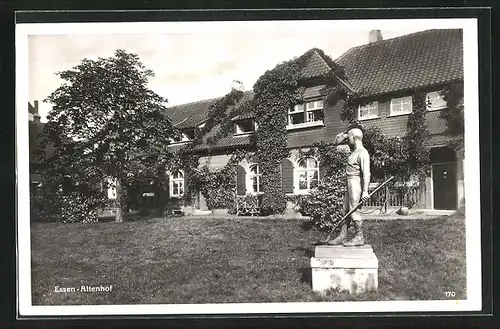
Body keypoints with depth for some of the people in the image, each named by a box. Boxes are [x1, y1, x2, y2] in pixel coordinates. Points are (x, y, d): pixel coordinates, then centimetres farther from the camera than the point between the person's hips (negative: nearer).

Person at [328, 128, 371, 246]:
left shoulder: (362, 153, -14)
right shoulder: (354, 149, 14)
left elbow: (366, 173, -21)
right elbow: (337, 141, 25)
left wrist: (365, 191, -26)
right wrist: (344, 135, 7)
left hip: (356, 182, -10)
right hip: (350, 183, 10)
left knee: (353, 210, -6)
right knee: (346, 210, 10)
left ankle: (359, 238, 2)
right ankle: (342, 237, 14)